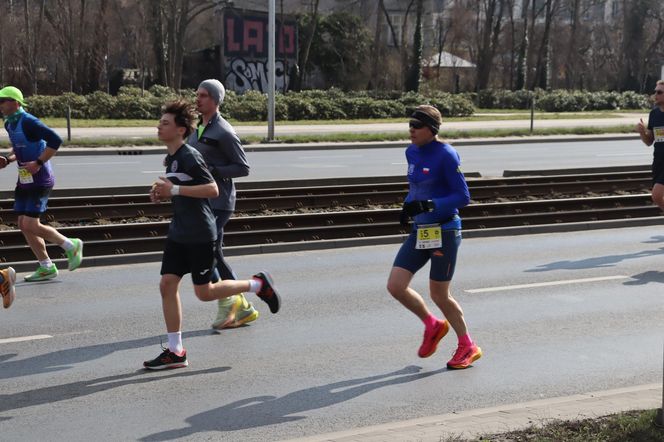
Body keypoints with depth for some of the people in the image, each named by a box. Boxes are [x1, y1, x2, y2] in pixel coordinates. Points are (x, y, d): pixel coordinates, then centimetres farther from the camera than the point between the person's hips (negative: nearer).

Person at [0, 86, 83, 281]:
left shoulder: (28, 122, -18)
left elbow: (55, 140, -25)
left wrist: (38, 163, -24)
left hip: (40, 180, -9)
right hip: (24, 180, 9)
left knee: (31, 226, -11)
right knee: (23, 225, 6)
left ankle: (71, 245, 8)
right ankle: (46, 268, 14)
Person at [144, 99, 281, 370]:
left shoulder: (189, 157, -17)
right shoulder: (171, 158, 12)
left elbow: (212, 190, -24)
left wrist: (174, 189, -25)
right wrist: (163, 193, 6)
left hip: (200, 235, -9)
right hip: (179, 233, 9)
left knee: (204, 292, 0)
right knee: (167, 284, 1)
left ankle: (258, 285, 20)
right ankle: (175, 351, 7)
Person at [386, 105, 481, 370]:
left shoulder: (446, 155, -16)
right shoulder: (412, 152, 7)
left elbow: (463, 197, -16)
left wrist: (428, 205, -26)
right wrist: (408, 205, 3)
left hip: (444, 232, -7)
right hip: (420, 231, 7)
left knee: (439, 295, 2)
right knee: (395, 286, 0)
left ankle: (468, 347, 24)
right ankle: (433, 326, 25)